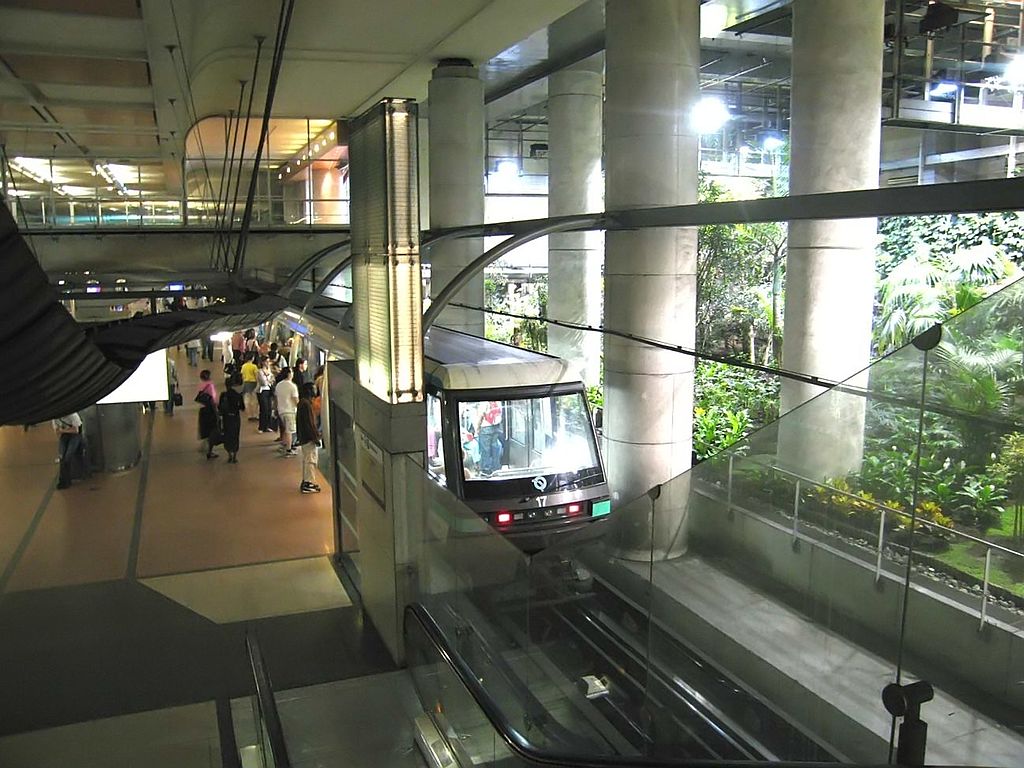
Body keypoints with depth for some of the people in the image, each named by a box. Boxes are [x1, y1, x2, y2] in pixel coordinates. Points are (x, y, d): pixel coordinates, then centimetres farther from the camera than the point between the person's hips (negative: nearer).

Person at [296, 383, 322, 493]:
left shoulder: (301, 403, 12)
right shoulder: (306, 404, -19)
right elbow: (310, 423, -21)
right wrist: (316, 437, -17)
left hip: (303, 437, 10)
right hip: (309, 438, -10)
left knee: (306, 460, 17)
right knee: (311, 460, -5)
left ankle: (305, 481, 24)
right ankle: (308, 484, -2)